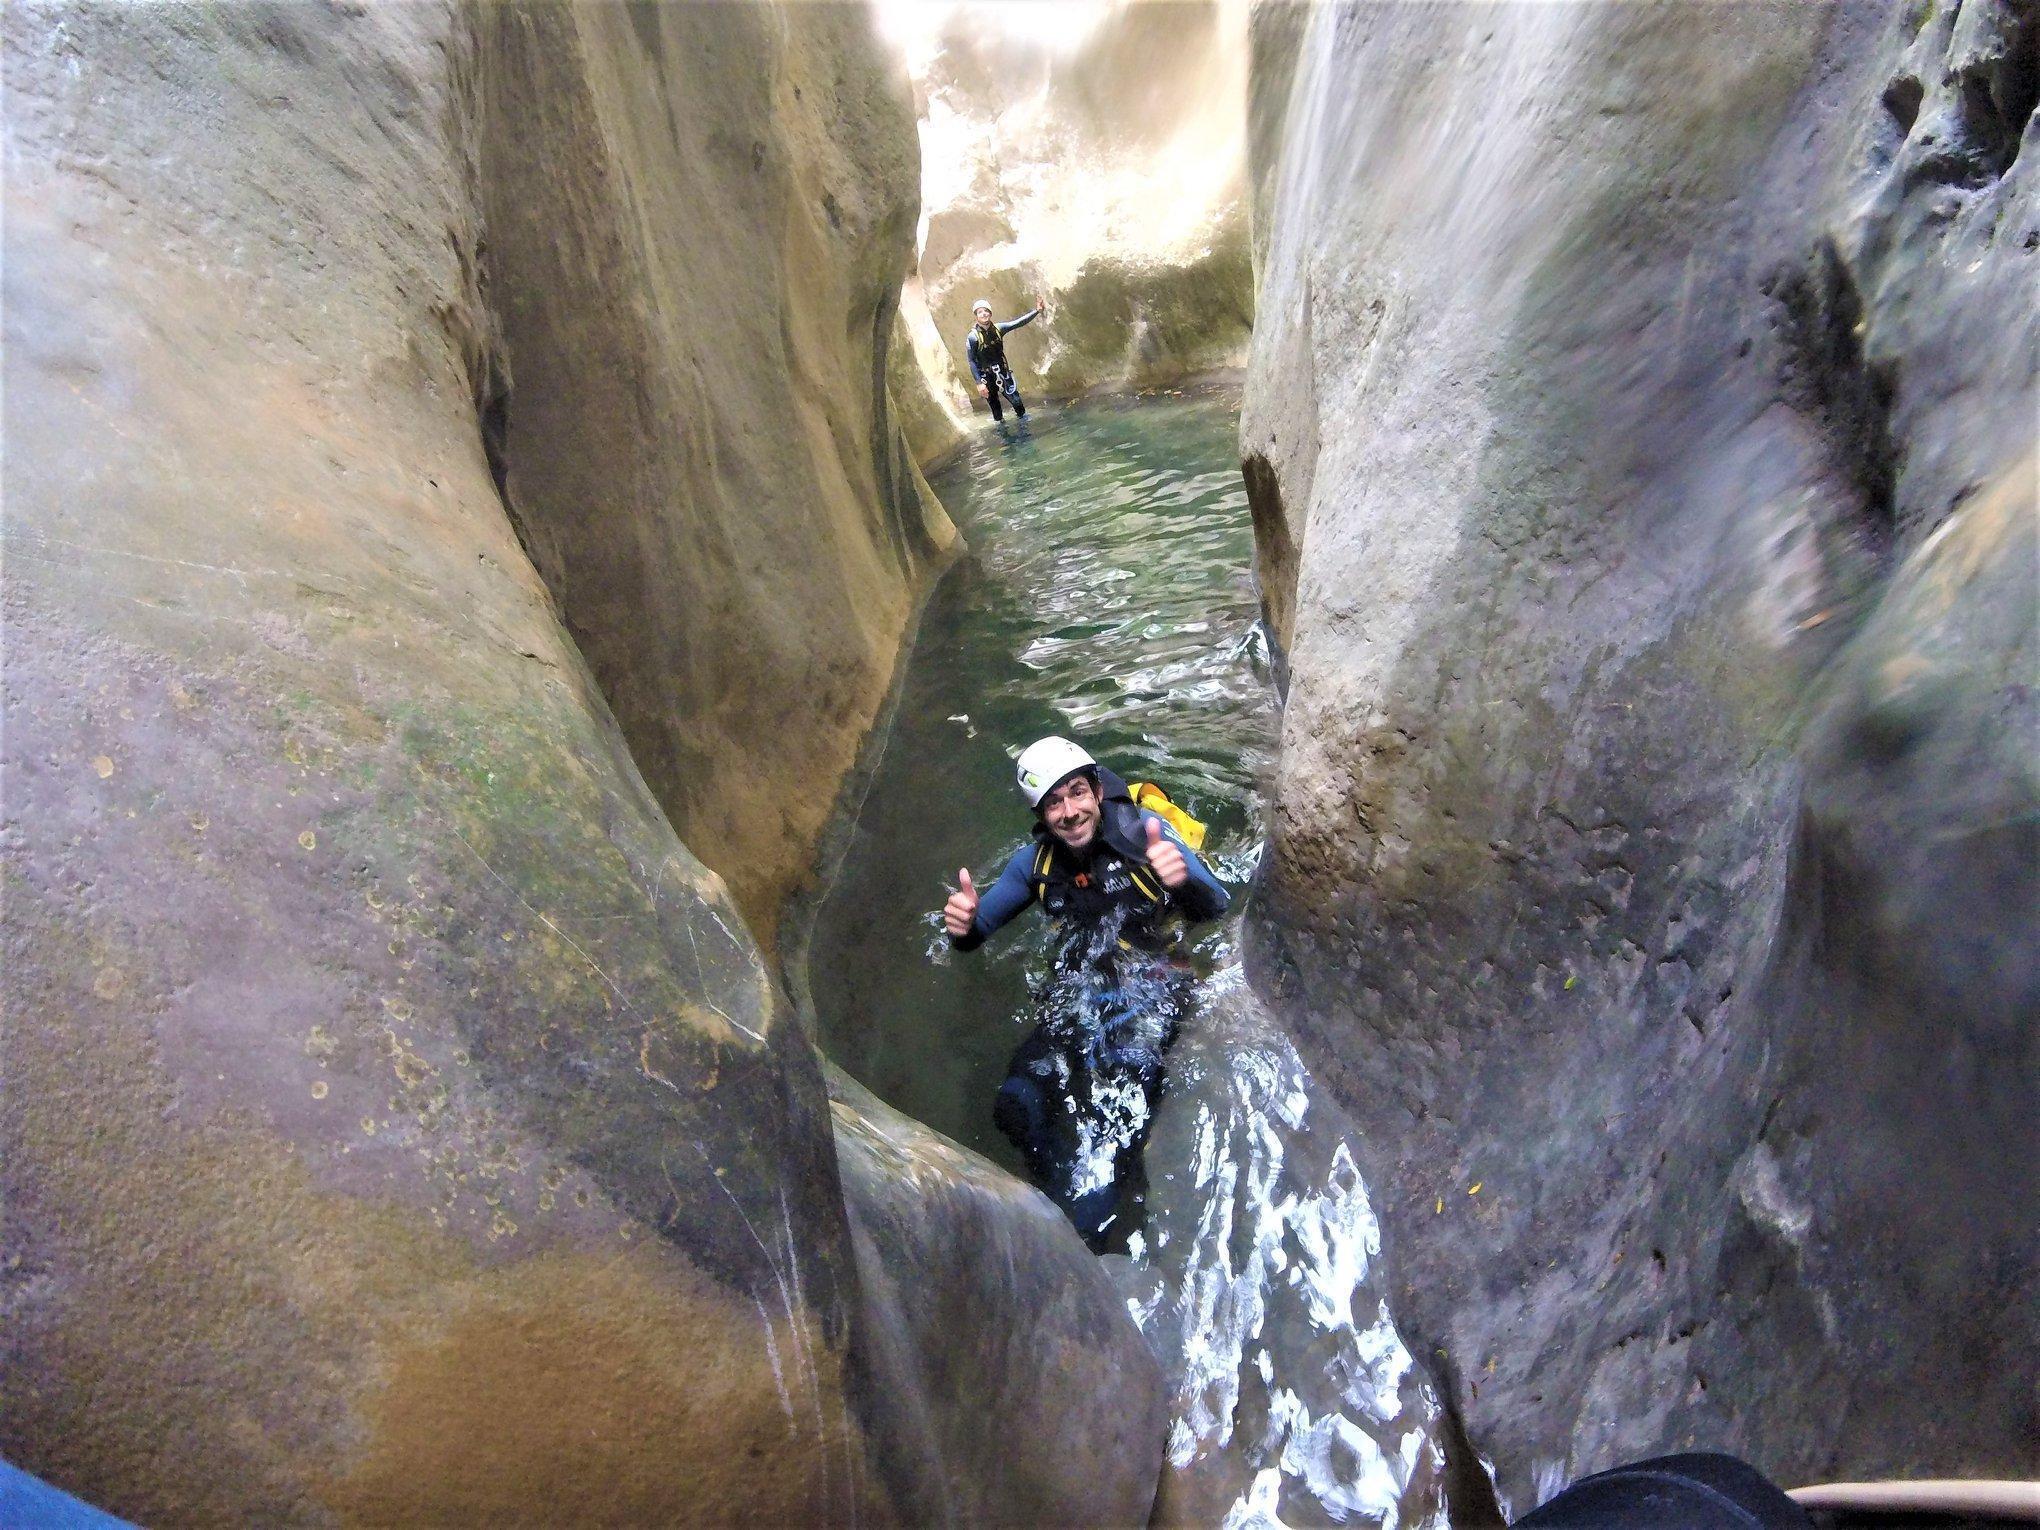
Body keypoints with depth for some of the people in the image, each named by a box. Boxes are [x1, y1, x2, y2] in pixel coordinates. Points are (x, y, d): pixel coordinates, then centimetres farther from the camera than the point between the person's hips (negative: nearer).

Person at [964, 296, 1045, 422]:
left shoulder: (998, 329, -3)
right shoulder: (972, 337, -14)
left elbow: (1019, 323, -4)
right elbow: (972, 362, -15)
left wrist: (1037, 311, -13)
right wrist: (979, 383, -21)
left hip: (1003, 373, 3)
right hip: (987, 377, -3)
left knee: (1017, 401, 3)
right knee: (995, 406, 7)